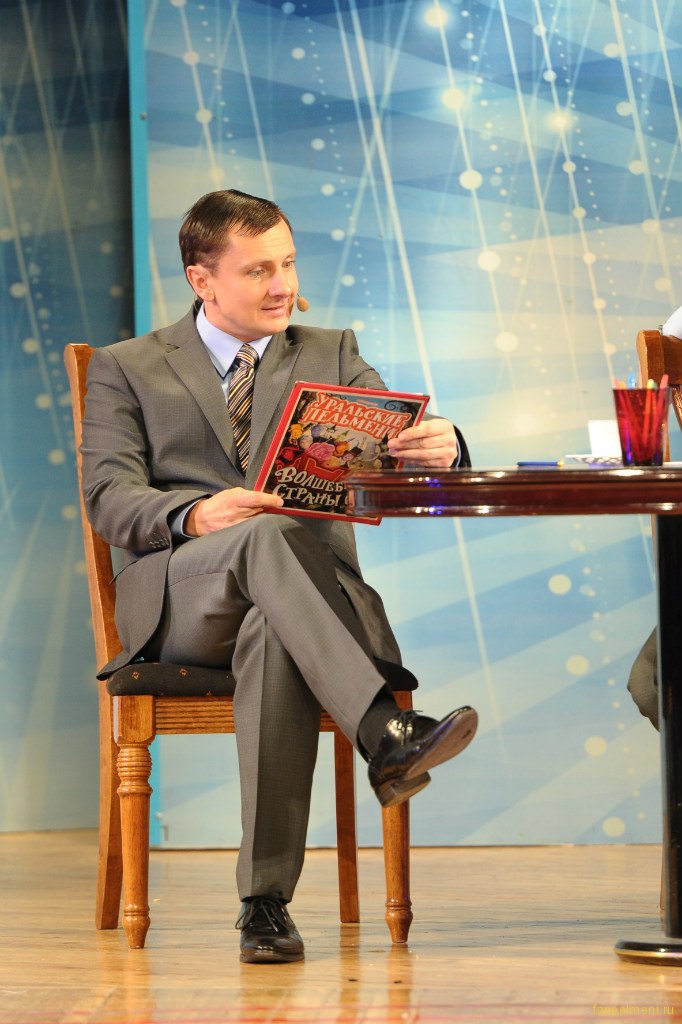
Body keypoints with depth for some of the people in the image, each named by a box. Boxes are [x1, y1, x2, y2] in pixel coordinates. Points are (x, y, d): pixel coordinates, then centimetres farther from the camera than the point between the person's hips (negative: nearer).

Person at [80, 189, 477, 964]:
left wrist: (440, 445, -21)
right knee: (271, 536, -37)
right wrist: (194, 516, -21)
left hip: (306, 591, 1)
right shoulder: (126, 369, 15)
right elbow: (108, 498, 1)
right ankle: (386, 738, -53)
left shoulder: (332, 356, 22)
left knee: (272, 634, -38)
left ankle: (265, 901, -39)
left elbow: (395, 440, 6)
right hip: (178, 600, -1)